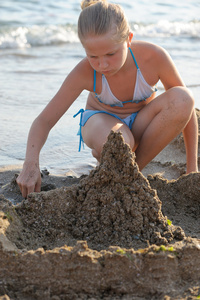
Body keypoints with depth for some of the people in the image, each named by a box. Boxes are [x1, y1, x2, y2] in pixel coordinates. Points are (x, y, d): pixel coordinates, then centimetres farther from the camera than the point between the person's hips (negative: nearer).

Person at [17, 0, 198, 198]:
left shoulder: (154, 57, -28)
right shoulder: (84, 73, -29)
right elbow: (44, 121, -25)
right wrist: (31, 163, -45)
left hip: (141, 122, 3)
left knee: (181, 98, -31)